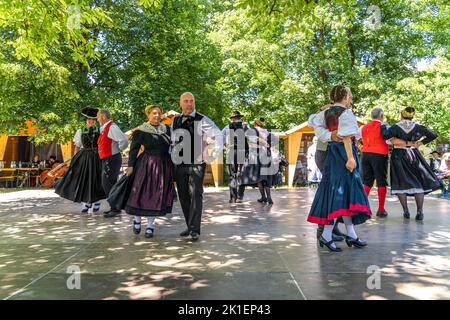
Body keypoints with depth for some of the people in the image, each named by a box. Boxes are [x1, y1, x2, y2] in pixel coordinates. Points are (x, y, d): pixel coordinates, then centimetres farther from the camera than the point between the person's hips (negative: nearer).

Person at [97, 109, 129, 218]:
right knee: (108, 184, 15)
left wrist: (118, 149, -14)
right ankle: (114, 207, 25)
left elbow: (124, 140, -28)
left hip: (111, 160, -10)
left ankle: (116, 209, 0)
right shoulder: (104, 128, 14)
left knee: (107, 184, -7)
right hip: (107, 160, 10)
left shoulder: (112, 127, -17)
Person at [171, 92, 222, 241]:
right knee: (183, 196, 9)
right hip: (179, 165, 6)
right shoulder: (175, 121, 11)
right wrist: (173, 158, 17)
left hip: (196, 164, -5)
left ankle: (194, 230, -6)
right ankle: (189, 226, 20)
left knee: (195, 195, -9)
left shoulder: (202, 120, -6)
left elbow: (218, 138, -9)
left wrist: (209, 158, -9)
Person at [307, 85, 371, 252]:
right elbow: (346, 137, -17)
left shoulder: (326, 113, 13)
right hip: (344, 152, -8)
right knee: (340, 191, -10)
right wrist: (350, 157, -22)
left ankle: (351, 235, 13)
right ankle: (326, 235, -12)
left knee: (343, 191, 9)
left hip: (331, 152, 8)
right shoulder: (346, 113, -9)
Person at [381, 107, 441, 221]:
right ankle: (420, 212, 2)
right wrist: (421, 143, 6)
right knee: (419, 183, 8)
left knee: (401, 183, 4)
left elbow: (385, 136, -24)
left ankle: (406, 211, 3)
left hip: (398, 156, -2)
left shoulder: (396, 127, -8)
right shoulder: (418, 127, 0)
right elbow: (433, 135, 1)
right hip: (413, 155, 2)